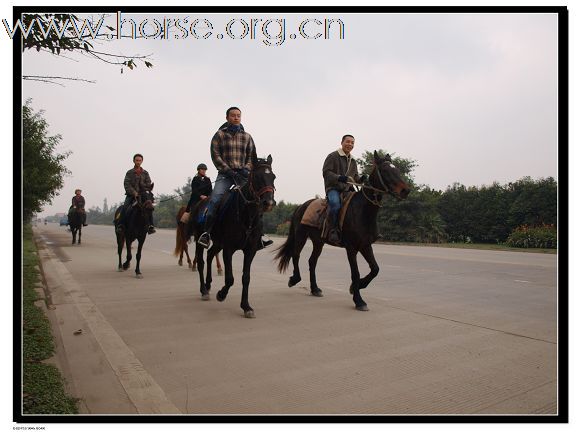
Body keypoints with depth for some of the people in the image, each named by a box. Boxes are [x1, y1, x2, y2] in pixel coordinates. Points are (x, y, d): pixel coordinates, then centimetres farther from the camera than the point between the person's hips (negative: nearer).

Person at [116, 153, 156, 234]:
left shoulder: (145, 173, 11)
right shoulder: (129, 172, 5)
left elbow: (148, 184, 6)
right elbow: (127, 184, -4)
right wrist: (134, 193, -18)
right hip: (131, 195, -1)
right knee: (125, 207, -24)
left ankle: (150, 226, -21)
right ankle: (120, 225, -17)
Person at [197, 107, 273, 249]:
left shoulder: (247, 136, 14)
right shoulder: (220, 134, 5)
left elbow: (252, 156, 13)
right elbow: (215, 155, -3)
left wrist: (246, 169, -7)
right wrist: (228, 170, -13)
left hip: (243, 173, 3)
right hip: (225, 174, -3)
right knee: (215, 199, -21)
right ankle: (206, 233, -14)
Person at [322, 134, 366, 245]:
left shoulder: (353, 161, 21)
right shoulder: (333, 156, -1)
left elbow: (355, 177, 23)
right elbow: (326, 172, -9)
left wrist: (361, 179, -1)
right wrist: (338, 177, -26)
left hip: (347, 189, 7)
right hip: (333, 188, -7)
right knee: (335, 203, -38)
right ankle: (333, 231, -32)